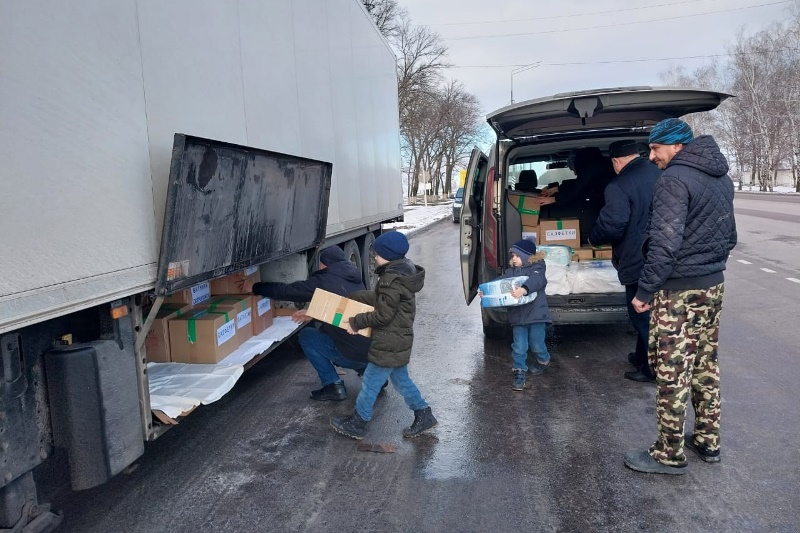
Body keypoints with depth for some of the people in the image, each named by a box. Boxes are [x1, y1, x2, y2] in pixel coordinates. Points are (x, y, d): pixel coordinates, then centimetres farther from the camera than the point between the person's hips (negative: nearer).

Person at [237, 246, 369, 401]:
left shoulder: (324, 281, -7)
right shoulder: (356, 281, 14)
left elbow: (288, 290, -2)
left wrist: (254, 288, 10)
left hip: (354, 354, -7)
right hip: (373, 350, 7)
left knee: (305, 336, 12)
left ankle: (334, 385, 7)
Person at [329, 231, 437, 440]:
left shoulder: (393, 279, -25)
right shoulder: (403, 272, 7)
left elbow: (383, 315, -23)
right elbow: (378, 297, 16)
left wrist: (356, 322, -12)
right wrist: (350, 297, 15)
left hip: (389, 343, -10)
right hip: (400, 340, 10)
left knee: (371, 382, 5)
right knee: (400, 378, 21)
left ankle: (357, 423, 19)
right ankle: (423, 415, 27)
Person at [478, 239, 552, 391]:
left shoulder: (536, 268, -5)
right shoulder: (510, 271, 12)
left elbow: (536, 280, -26)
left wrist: (524, 289, -45)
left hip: (536, 314, -4)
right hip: (518, 316, 4)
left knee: (536, 345, 7)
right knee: (519, 347, 0)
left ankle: (543, 360, 39)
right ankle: (519, 375, 10)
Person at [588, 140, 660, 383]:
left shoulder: (619, 187, -20)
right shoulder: (659, 175, 6)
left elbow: (612, 225, -26)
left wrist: (593, 238, -5)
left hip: (637, 262, -8)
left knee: (642, 315, 4)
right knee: (650, 313, 21)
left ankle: (652, 368, 13)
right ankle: (644, 356, 36)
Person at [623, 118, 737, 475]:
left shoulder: (674, 179, -16)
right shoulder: (722, 179, 14)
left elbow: (664, 244, -23)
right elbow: (729, 237, 21)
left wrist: (645, 291, -17)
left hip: (679, 290, -9)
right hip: (713, 286, 9)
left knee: (671, 372, -1)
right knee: (706, 365, 17)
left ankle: (670, 455, 8)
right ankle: (708, 442, 28)